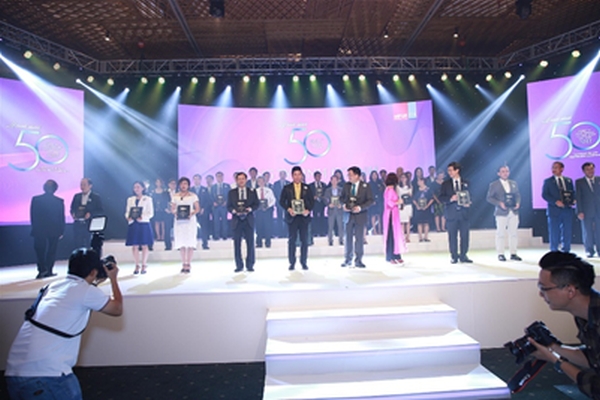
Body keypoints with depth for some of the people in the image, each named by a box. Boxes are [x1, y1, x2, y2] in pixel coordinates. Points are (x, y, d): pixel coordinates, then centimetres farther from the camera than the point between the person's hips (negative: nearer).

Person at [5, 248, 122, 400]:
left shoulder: (54, 285, 11)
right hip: (46, 374, -7)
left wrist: (95, 283, 35)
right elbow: (117, 309, 7)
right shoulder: (87, 291, -8)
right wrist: (113, 278, 16)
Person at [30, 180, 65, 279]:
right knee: (51, 251, 9)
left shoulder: (35, 199, -4)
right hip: (54, 231, 0)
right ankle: (48, 271, 10)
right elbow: (62, 218, -3)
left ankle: (42, 270, -3)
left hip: (39, 231, 0)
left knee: (39, 250, 9)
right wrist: (61, 231, 5)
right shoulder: (59, 201, -6)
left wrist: (35, 229, 11)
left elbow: (32, 216, 0)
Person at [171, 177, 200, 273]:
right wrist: (175, 213, -10)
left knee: (190, 243, -6)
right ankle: (183, 264, 8)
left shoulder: (193, 196, 5)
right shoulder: (175, 196, 12)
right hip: (179, 221, 2)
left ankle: (188, 264, -1)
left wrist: (192, 214, -16)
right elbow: (172, 208, 11)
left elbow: (197, 208, 2)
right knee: (181, 243, 1)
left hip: (190, 220, -2)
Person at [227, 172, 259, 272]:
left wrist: (250, 209, -13)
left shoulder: (252, 191, 10)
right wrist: (234, 211, -13)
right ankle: (239, 265, 10)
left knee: (250, 243, -1)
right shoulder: (231, 192, 10)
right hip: (236, 220, 0)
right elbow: (229, 206, 7)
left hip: (248, 220, 0)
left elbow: (256, 204, 6)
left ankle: (250, 265, 7)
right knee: (237, 243, 1)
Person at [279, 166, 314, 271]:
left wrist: (308, 210, -11)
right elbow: (282, 201, 3)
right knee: (291, 240, 1)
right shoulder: (287, 188, 6)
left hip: (304, 216, 1)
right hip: (292, 217, -1)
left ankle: (304, 262, 12)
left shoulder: (307, 188, 9)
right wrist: (288, 209, -13)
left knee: (304, 240, 3)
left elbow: (312, 201, 6)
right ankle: (292, 263, 9)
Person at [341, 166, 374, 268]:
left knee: (359, 238, 3)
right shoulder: (346, 185, 3)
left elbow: (370, 200, -6)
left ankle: (358, 260, 14)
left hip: (360, 215, -3)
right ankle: (348, 259, 20)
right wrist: (344, 204, -7)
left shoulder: (365, 186, -6)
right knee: (348, 238, 8)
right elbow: (342, 197, 14)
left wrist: (360, 207, -18)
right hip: (348, 215, 3)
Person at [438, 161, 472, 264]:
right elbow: (441, 197, 0)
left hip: (463, 213, 1)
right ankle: (454, 256, 13)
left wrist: (468, 203, -9)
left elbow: (469, 196, 11)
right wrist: (451, 198, -17)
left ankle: (463, 256, 14)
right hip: (451, 213, -1)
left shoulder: (465, 183, 11)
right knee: (452, 236, 2)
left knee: (464, 235, 2)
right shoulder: (445, 184, 6)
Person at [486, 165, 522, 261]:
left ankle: (513, 253, 14)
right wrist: (499, 203, -15)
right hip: (502, 212, -4)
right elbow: (489, 197, -3)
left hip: (514, 212, 4)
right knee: (500, 234, 0)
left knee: (513, 233, 6)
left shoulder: (514, 183, 14)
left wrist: (518, 203, -3)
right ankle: (500, 254, 7)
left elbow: (518, 195, 16)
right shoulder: (494, 185, 1)